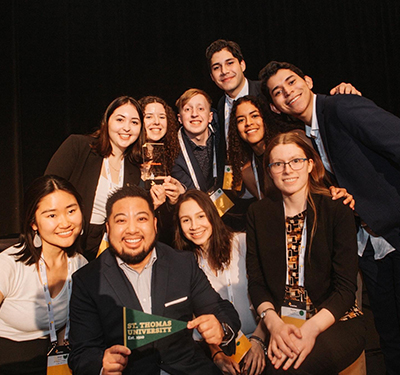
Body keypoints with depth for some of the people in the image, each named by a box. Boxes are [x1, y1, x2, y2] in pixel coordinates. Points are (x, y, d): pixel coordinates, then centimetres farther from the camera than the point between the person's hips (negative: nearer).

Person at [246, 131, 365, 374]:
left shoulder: (338, 212, -3)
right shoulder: (259, 213, 5)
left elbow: (346, 287, -7)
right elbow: (256, 281, 2)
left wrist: (311, 328, -24)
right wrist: (274, 324, -17)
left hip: (335, 322, -2)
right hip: (279, 320, 3)